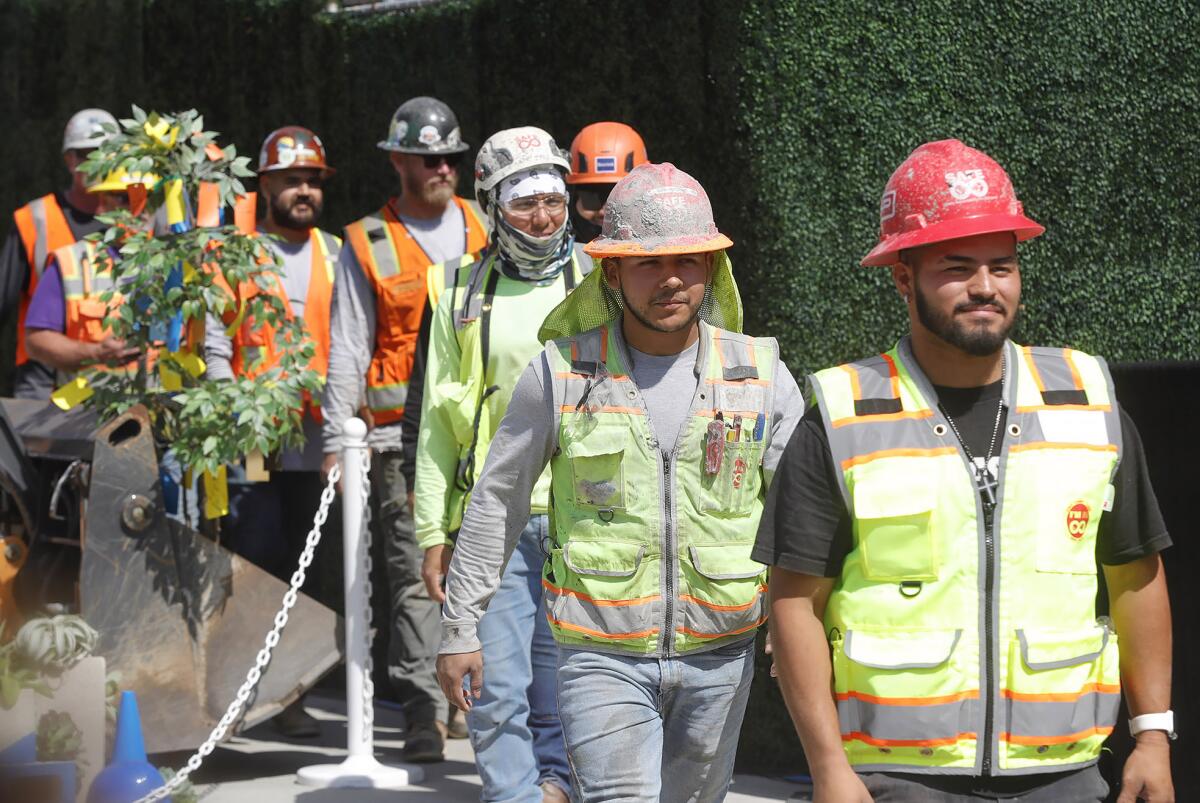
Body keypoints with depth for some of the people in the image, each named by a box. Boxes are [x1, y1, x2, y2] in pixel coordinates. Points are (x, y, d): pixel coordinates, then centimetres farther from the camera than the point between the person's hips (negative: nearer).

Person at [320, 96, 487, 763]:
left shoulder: (484, 229, 14)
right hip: (404, 434, -2)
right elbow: (347, 349, 5)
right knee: (416, 572, -5)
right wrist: (337, 439, -1)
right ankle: (425, 712, -2)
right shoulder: (368, 246, 5)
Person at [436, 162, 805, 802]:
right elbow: (497, 501, 5)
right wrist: (460, 629, 6)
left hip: (719, 655, 3)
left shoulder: (759, 376, 1)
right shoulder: (562, 373, -3)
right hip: (602, 657, -2)